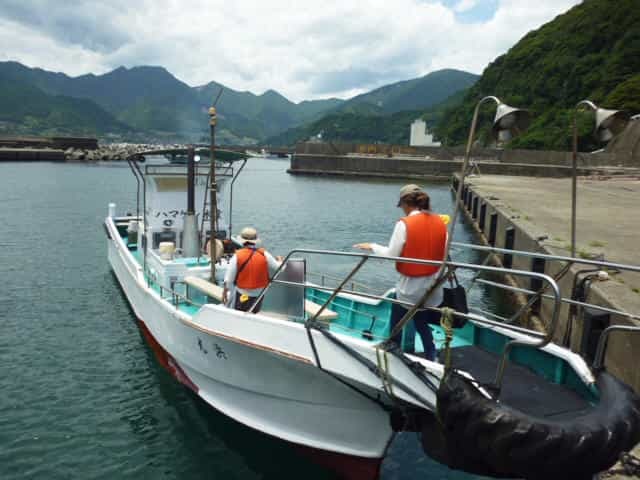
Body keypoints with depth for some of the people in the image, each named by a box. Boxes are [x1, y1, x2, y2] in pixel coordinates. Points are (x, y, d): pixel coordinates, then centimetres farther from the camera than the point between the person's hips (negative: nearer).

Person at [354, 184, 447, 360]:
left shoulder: (405, 224, -17)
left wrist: (372, 246, 1)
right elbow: (443, 253, 6)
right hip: (433, 284, 6)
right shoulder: (440, 222, 0)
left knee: (397, 326, 13)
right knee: (422, 325, 20)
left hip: (410, 285, -5)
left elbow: (391, 254, -14)